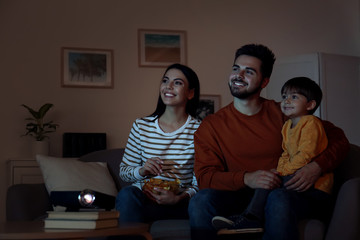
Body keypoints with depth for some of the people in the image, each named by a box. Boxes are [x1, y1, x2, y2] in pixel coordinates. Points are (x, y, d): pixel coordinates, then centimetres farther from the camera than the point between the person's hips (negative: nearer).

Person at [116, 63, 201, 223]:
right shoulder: (141, 126, 7)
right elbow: (123, 171, 12)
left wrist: (178, 198, -22)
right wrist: (141, 171, -11)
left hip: (178, 205, -3)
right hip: (142, 196, 3)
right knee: (127, 193, -32)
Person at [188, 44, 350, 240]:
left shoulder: (282, 114, 6)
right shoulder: (211, 126, 7)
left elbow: (337, 138, 9)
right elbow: (204, 176, -3)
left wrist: (317, 167, -12)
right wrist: (246, 179, -21)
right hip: (242, 197, 1)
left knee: (278, 199, -36)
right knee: (201, 199, -28)